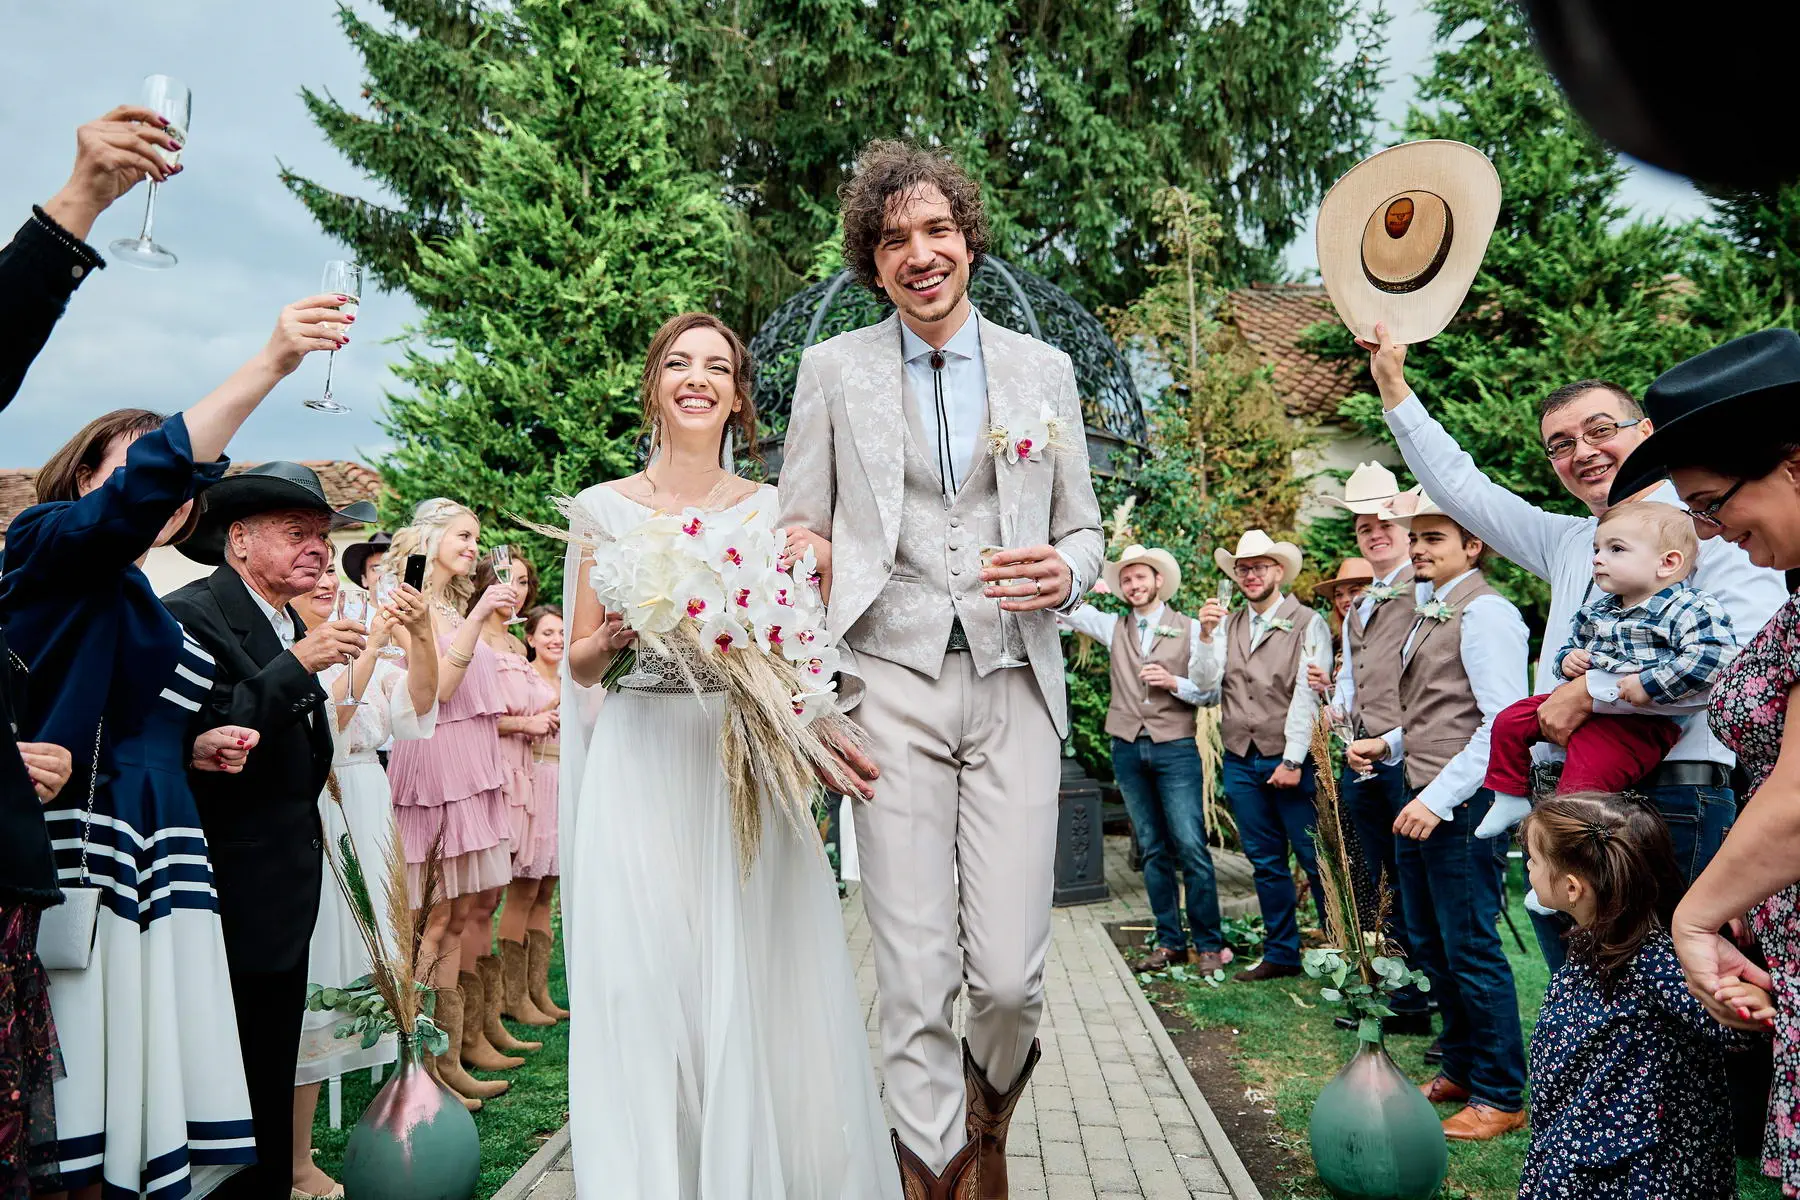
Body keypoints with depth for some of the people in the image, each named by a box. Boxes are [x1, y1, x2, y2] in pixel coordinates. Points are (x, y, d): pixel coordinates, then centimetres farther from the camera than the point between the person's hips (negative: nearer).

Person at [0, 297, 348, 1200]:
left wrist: (198, 749, 10)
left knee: (138, 1077, 6)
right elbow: (145, 482, -21)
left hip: (154, 853, 8)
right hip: (80, 850, -8)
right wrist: (269, 365, -29)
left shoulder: (150, 608, 21)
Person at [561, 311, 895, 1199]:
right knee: (644, 984, -1)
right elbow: (581, 663, 9)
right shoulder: (603, 508, 7)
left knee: (757, 983, 1)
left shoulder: (774, 510, 9)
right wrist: (615, 638, -13)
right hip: (641, 767, 0)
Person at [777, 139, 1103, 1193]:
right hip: (893, 684, -1)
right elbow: (800, 537, 10)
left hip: (1015, 686, 1)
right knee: (916, 978, -1)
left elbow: (1084, 532, 16)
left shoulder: (1044, 370, 13)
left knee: (1011, 976, -1)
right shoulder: (834, 368, 9)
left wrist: (1064, 572, -8)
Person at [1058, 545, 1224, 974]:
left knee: (1190, 847, -7)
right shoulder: (1115, 626, 12)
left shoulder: (1188, 629, 5)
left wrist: (1173, 682, -13)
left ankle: (1208, 944, 1)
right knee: (1153, 850, 8)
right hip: (1128, 749, 3)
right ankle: (1170, 941, 14)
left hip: (1175, 749, -3)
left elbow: (1210, 692, 2)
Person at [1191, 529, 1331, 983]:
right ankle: (1281, 953, 21)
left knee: (1316, 859, -2)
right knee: (1266, 861, 11)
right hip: (1241, 761, 5)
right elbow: (1207, 691, 3)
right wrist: (1206, 636, -10)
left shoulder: (1307, 623, -3)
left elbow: (1307, 695, -9)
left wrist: (1293, 760, -14)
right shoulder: (1226, 625, 11)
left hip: (1290, 761, -5)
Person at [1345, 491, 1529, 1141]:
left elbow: (1504, 721, -20)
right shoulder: (1427, 613, 16)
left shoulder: (1484, 612, -12)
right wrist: (1389, 744, 7)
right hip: (1423, 800, 9)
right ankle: (1460, 1069, 33)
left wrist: (1440, 798, -24)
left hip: (1464, 802, -9)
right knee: (1431, 945, 17)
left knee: (1471, 950, -1)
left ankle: (1500, 1097, 13)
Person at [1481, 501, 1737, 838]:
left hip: (1636, 721, -8)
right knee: (1510, 721, 6)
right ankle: (1510, 798, 18)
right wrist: (1567, 659, 4)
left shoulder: (1688, 609, -13)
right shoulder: (1596, 611, 12)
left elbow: (1713, 654, -28)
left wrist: (1649, 685, -28)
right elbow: (1574, 642, 29)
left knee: (1582, 783, -21)